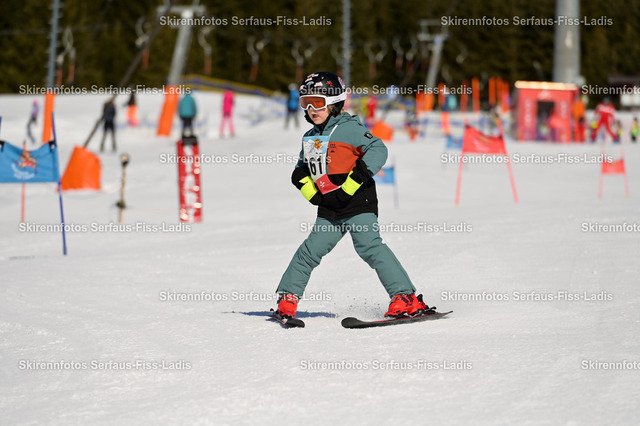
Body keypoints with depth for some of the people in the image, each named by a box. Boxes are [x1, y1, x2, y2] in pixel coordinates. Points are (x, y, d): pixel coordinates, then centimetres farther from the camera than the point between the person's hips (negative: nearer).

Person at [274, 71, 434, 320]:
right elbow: (301, 169, 28)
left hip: (358, 204, -7)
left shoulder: (348, 128, -7)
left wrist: (352, 182, -21)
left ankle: (407, 299, -24)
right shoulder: (310, 138, 16)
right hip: (329, 211, 7)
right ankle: (287, 297, 22)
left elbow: (378, 150, -17)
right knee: (309, 251, 8)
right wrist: (309, 190, 6)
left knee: (369, 246, -20)